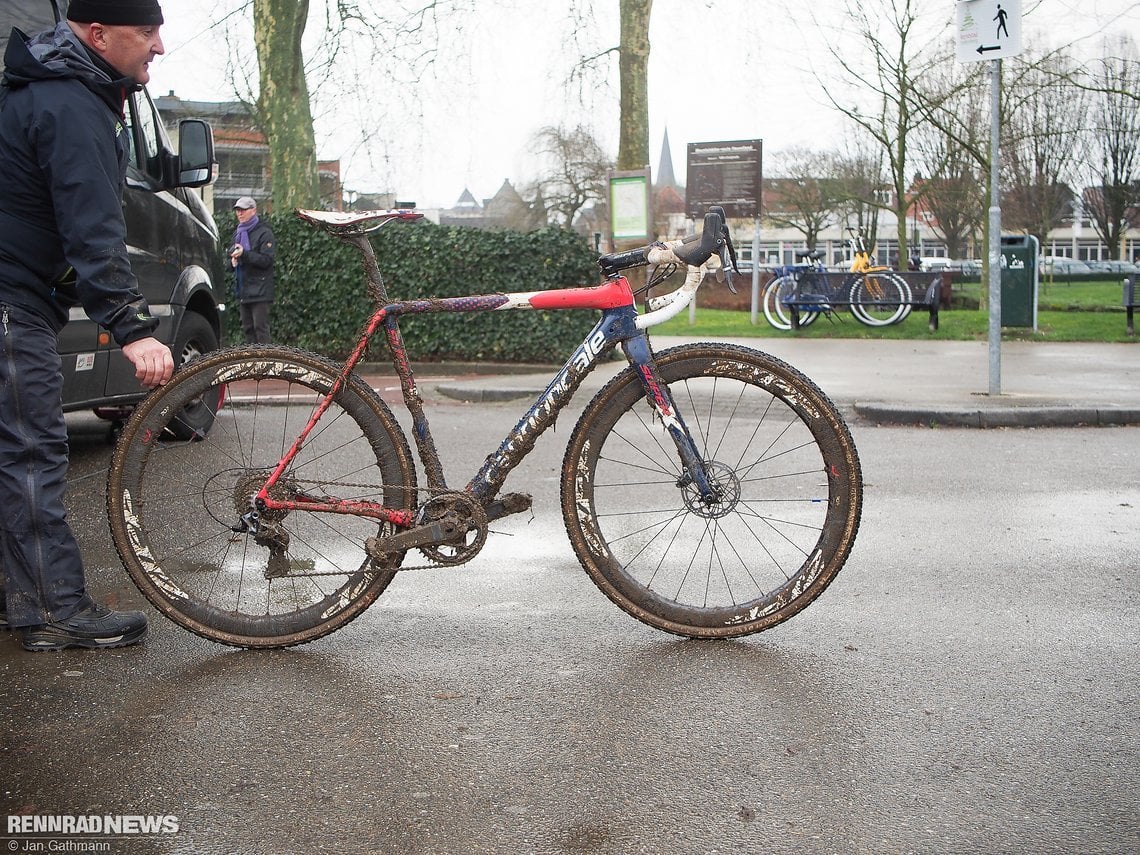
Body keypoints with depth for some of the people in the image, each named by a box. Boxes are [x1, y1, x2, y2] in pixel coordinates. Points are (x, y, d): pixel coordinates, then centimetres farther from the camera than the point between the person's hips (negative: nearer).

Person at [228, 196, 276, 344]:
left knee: (260, 326, -10)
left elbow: (266, 259, -15)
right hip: (242, 290, 8)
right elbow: (232, 254, 29)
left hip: (259, 290, -8)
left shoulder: (264, 232, -6)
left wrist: (244, 254, -23)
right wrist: (233, 261, 5)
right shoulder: (238, 233, 18)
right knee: (247, 327, 10)